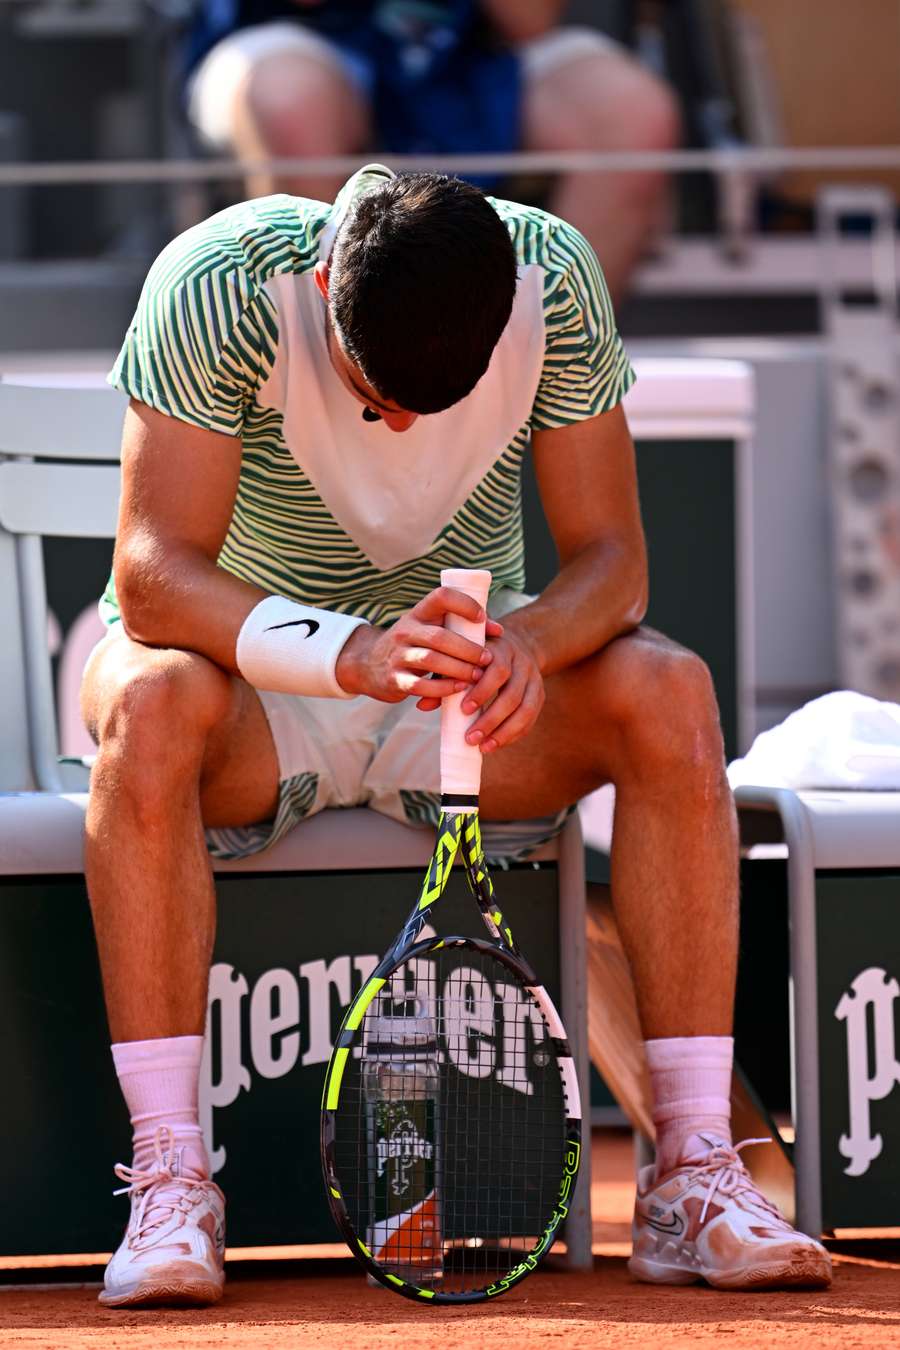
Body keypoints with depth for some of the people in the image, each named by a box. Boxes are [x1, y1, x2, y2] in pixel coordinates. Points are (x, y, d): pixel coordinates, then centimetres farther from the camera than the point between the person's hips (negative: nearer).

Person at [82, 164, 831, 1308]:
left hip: (462, 659, 2)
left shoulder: (556, 277, -17)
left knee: (671, 695, -27)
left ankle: (693, 1172, -25)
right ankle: (168, 1186, -34)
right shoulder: (218, 283, -25)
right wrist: (351, 653, -47)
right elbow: (153, 573, -30)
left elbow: (609, 557, -15)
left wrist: (522, 645, -39)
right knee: (152, 701, -37)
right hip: (257, 666, -2)